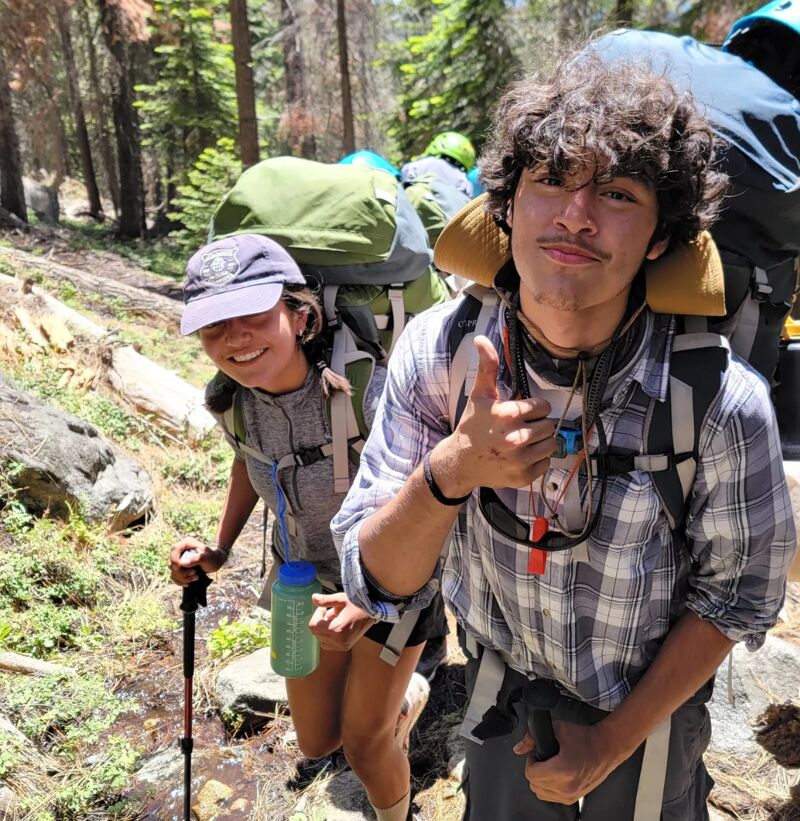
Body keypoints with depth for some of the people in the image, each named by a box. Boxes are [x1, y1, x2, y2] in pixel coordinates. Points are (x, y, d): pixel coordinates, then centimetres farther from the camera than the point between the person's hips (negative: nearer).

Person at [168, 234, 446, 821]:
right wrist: (220, 549, -1)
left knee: (364, 746, 12)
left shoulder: (363, 391, -35)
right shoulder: (238, 397, -16)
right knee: (318, 743, 20)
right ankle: (406, 696, 52)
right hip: (307, 584, 5)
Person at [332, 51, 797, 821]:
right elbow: (379, 582, -21)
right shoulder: (438, 351, -24)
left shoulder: (722, 400, -28)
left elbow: (736, 592, -12)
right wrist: (451, 470, -41)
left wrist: (613, 740, -11)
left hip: (648, 709, -1)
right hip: (499, 693, 2)